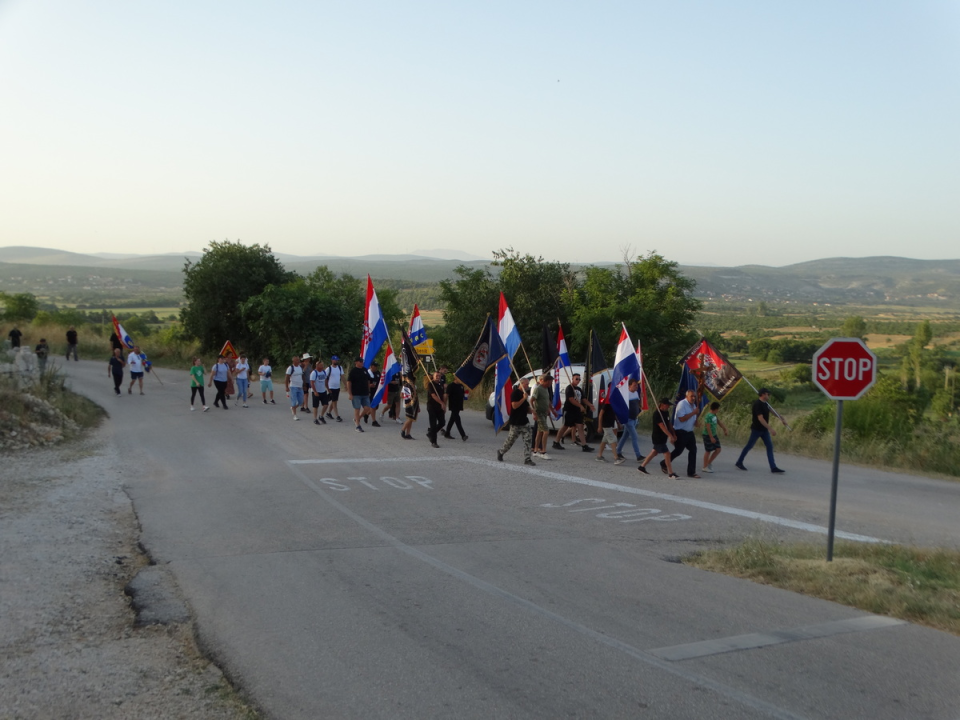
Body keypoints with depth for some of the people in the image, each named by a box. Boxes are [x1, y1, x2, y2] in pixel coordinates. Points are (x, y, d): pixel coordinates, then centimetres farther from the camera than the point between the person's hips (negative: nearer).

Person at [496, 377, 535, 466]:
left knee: (527, 440, -2)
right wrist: (524, 398, -22)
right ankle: (501, 452, 26)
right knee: (511, 439, 4)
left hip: (524, 421, 8)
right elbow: (514, 406, -24)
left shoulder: (524, 394, 15)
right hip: (516, 423, -8)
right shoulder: (515, 393, -12)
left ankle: (527, 459, -2)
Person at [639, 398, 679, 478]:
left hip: (663, 437, 9)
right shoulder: (657, 414, -20)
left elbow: (669, 424, 17)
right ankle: (671, 474, -8)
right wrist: (670, 436, -30)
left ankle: (642, 467, 28)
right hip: (657, 438, -9)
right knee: (667, 453, -11)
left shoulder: (666, 412, 8)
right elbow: (662, 426, -26)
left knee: (654, 452, 16)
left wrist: (673, 435, 12)